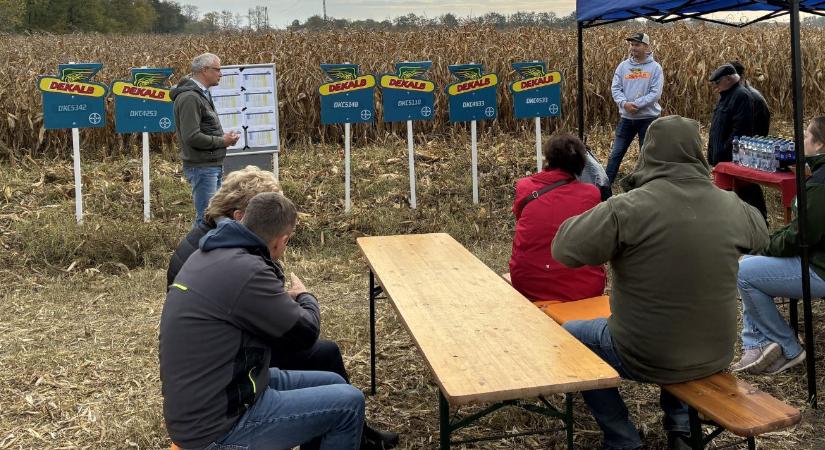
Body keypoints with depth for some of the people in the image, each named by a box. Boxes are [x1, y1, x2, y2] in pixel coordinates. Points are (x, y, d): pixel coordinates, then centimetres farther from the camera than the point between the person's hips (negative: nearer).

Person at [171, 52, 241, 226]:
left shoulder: (203, 94, 16)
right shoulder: (189, 98, -18)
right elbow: (192, 137, -25)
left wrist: (224, 137, 7)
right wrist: (222, 141, -14)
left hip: (213, 165, 11)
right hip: (202, 166, -11)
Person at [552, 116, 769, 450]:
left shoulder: (627, 208, -23)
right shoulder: (733, 208, -7)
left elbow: (564, 250, -17)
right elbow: (760, 234, 15)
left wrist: (597, 217, 2)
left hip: (646, 357, -5)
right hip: (716, 356, 5)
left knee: (569, 336, 21)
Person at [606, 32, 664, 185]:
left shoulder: (655, 67, -6)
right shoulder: (623, 66, 4)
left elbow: (655, 93, -13)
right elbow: (615, 88, -1)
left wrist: (636, 104, -21)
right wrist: (624, 103, -19)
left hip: (648, 118, -3)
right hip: (626, 118, 3)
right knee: (616, 153, 6)